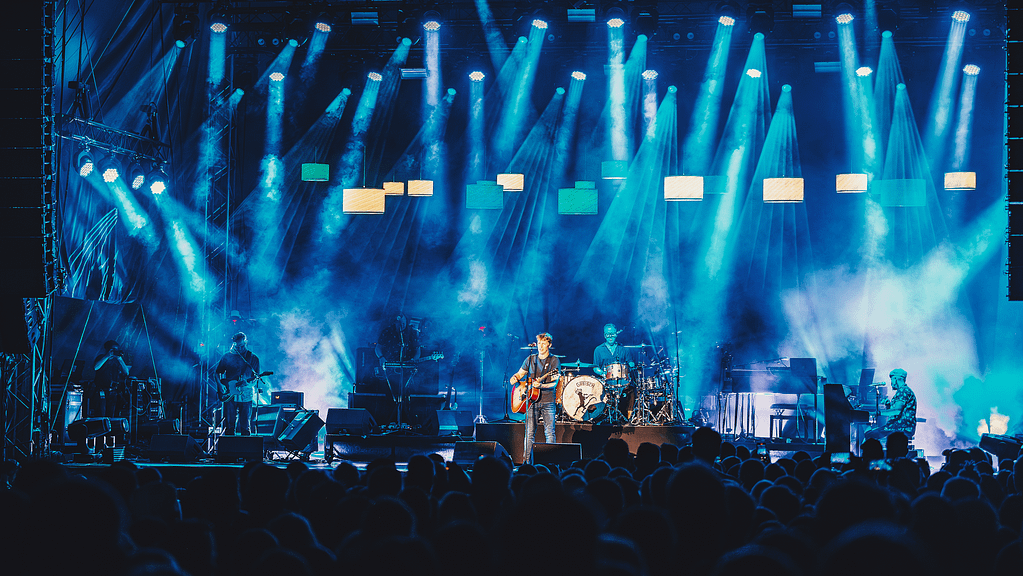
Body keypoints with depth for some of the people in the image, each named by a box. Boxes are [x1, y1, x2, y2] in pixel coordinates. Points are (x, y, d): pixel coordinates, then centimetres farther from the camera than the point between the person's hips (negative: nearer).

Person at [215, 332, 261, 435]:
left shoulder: (253, 358, 3)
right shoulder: (227, 357, 5)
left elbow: (256, 378, 1)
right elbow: (218, 373, 11)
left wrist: (246, 382, -18)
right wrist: (222, 385, -5)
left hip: (246, 396, -1)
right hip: (229, 395, 1)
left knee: (245, 426, 1)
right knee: (229, 426, 1)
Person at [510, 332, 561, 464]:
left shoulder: (554, 360, 1)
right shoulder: (530, 359, 11)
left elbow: (554, 383, -8)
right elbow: (519, 374, 19)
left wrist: (540, 385, -24)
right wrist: (514, 378, -5)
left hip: (548, 401, -2)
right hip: (532, 401, 2)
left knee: (549, 432, -6)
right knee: (529, 432, -1)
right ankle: (526, 461, 1)